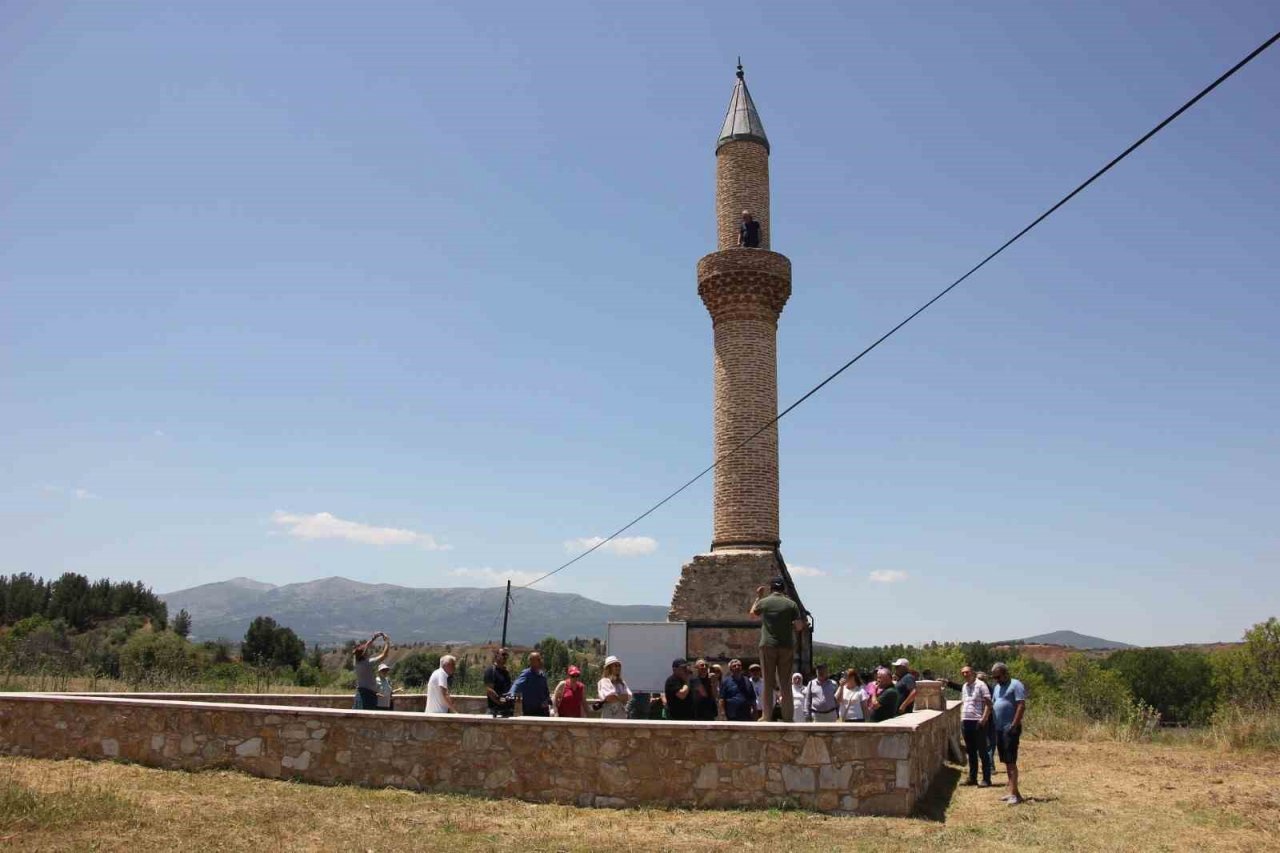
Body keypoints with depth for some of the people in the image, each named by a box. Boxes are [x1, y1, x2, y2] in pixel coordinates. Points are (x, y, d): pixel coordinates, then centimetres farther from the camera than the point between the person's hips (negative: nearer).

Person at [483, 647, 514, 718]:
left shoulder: (506, 671, 17)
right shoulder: (490, 669, -9)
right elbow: (489, 690, -17)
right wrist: (499, 701, -25)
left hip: (508, 709, 8)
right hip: (495, 709, -8)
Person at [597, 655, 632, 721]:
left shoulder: (622, 683, 15)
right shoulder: (604, 682, -5)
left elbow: (628, 696, 2)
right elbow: (609, 698, -18)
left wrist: (615, 697, -11)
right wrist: (621, 698, -3)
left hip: (622, 717, 7)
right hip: (609, 717, -7)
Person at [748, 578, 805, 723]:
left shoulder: (763, 602, 2)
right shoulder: (791, 604, 1)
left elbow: (752, 615, 21)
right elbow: (799, 626, -1)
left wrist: (758, 597, 29)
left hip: (768, 645, -1)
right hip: (787, 646, 1)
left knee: (768, 682, 4)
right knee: (785, 683, 6)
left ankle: (766, 716, 1)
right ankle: (787, 717, 6)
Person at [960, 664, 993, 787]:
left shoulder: (980, 685, -7)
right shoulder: (964, 687, 15)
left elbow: (988, 703, -11)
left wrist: (984, 719, -19)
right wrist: (961, 717, 14)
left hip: (978, 722, -7)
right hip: (965, 722, 7)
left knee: (982, 752, -2)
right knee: (971, 752, 12)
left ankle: (986, 779, 4)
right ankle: (972, 778, 18)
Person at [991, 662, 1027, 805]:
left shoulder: (1015, 685, -9)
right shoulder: (996, 687, 18)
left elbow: (1022, 706, -16)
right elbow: (993, 705, 22)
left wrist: (1014, 725, -20)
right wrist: (993, 723, 13)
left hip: (1010, 729, -9)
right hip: (999, 729, 9)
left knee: (1011, 761, -10)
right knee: (1006, 761, 11)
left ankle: (1014, 793, -9)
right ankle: (1013, 792, 17)